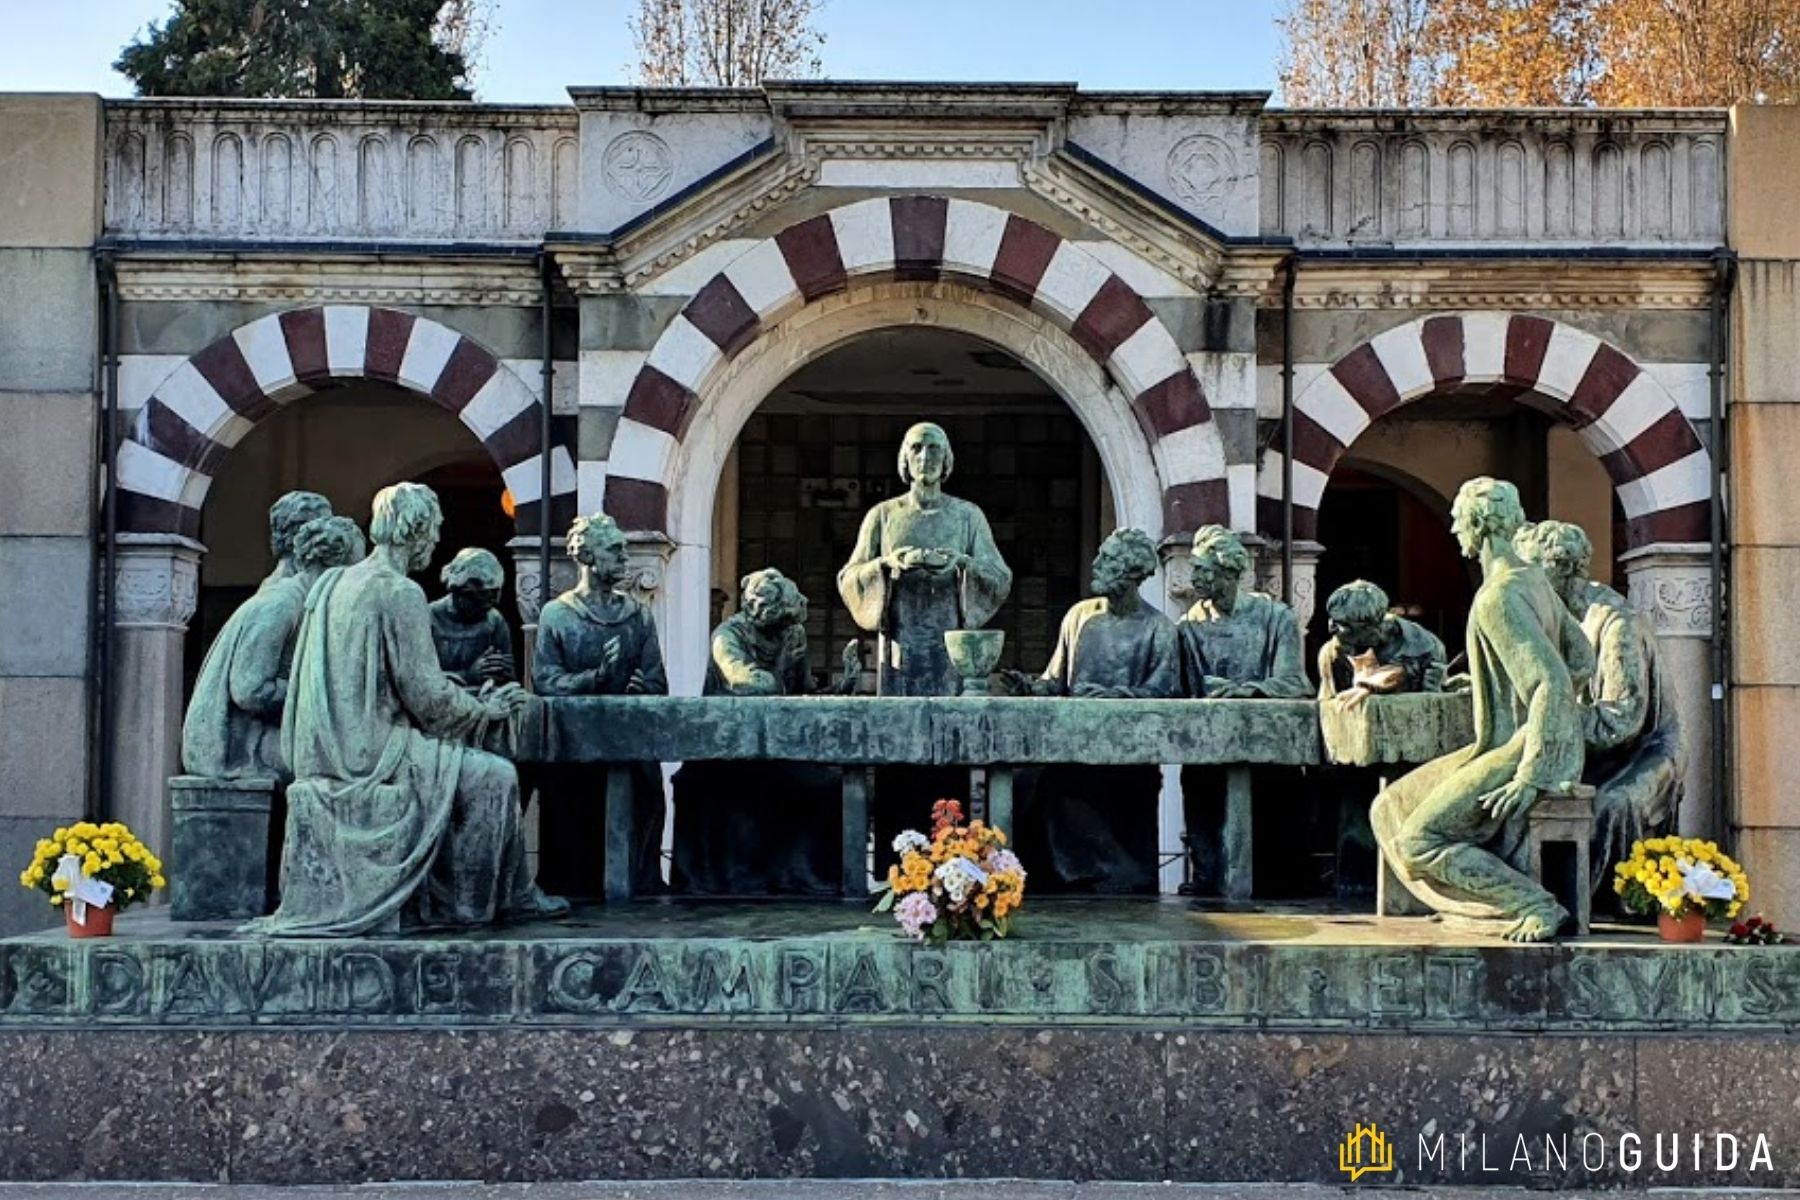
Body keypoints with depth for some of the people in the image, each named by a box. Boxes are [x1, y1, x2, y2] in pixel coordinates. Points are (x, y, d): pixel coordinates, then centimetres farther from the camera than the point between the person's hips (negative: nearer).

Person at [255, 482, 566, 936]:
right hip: (371, 754, -9)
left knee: (474, 769, 21)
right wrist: (486, 709, 1)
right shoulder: (400, 593, -15)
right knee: (494, 776, 0)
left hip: (326, 754, 10)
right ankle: (468, 902, 10)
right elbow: (426, 695, -16)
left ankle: (515, 894, 23)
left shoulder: (333, 583, 12)